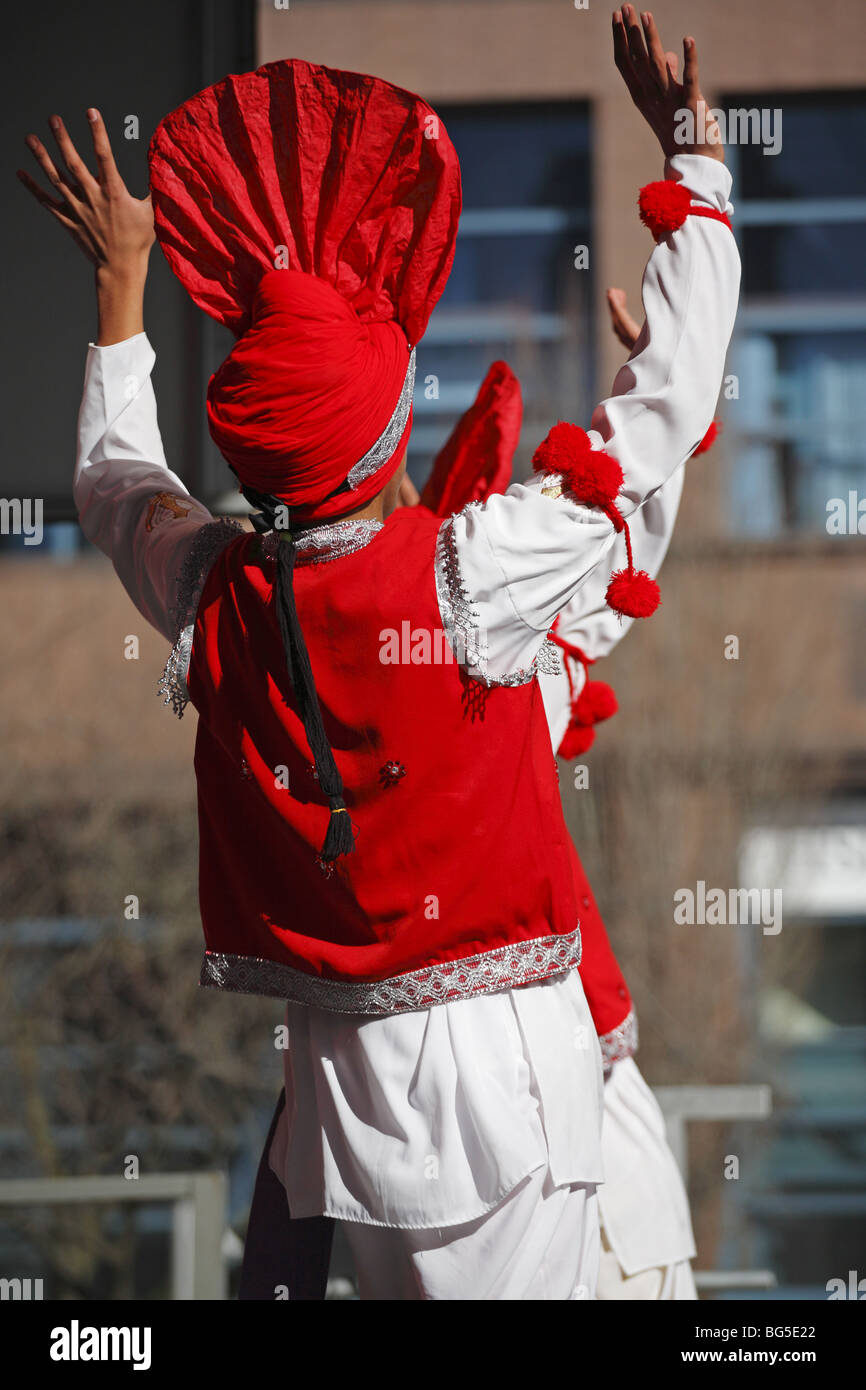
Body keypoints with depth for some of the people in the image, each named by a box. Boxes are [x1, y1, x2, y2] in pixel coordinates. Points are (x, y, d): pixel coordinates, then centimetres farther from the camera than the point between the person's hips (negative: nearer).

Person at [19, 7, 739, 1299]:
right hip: (495, 1046, -5)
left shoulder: (208, 594, -3)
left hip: (334, 1055, 5)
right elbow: (672, 399, -6)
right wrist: (692, 155, 5)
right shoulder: (471, 573, -16)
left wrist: (121, 281, 30)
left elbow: (113, 483, 21)